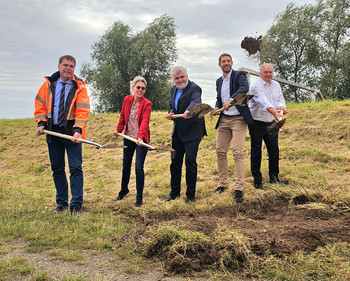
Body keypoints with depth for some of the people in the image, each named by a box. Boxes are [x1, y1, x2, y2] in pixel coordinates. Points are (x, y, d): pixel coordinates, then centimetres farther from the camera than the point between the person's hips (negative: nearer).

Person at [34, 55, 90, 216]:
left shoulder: (79, 86, -3)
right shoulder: (49, 84, 7)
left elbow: (83, 110, -11)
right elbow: (40, 103, 12)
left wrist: (78, 130, -24)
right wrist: (41, 123, -2)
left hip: (71, 132, -4)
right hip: (52, 131, 4)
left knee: (75, 168, -7)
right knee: (57, 168, 9)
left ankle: (76, 205, -1)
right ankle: (61, 203, 20)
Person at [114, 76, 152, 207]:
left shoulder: (147, 104, -13)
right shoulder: (127, 99, 0)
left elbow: (145, 121, -26)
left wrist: (140, 137, -39)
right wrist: (119, 129, 17)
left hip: (141, 139, -4)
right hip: (128, 137, 5)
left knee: (138, 167, -8)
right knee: (126, 165, 17)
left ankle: (139, 198, 5)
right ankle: (124, 189, 41)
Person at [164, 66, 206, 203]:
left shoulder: (194, 88, -13)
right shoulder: (173, 90, 11)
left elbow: (195, 101, -33)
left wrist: (188, 111, -55)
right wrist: (170, 114, -2)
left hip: (192, 132, -7)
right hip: (177, 132, 7)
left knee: (190, 162, -4)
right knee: (175, 162, 13)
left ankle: (191, 195, 10)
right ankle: (174, 192, 27)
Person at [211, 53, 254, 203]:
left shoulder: (239, 75, -3)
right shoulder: (219, 81, 17)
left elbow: (245, 88, -24)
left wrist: (231, 100, -37)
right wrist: (216, 108, 4)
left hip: (238, 119, -6)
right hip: (224, 119, 6)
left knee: (238, 153, -11)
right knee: (220, 151, 5)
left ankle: (239, 189, -9)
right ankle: (223, 184, 19)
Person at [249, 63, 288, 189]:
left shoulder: (276, 85, 9)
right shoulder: (257, 86, -15)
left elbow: (281, 99, 8)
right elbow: (264, 102, -31)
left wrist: (281, 107, -17)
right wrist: (275, 113, -46)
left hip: (271, 123, 6)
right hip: (257, 123, -6)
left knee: (274, 150, 7)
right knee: (256, 153, 0)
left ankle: (274, 177, 23)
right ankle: (257, 180, 10)